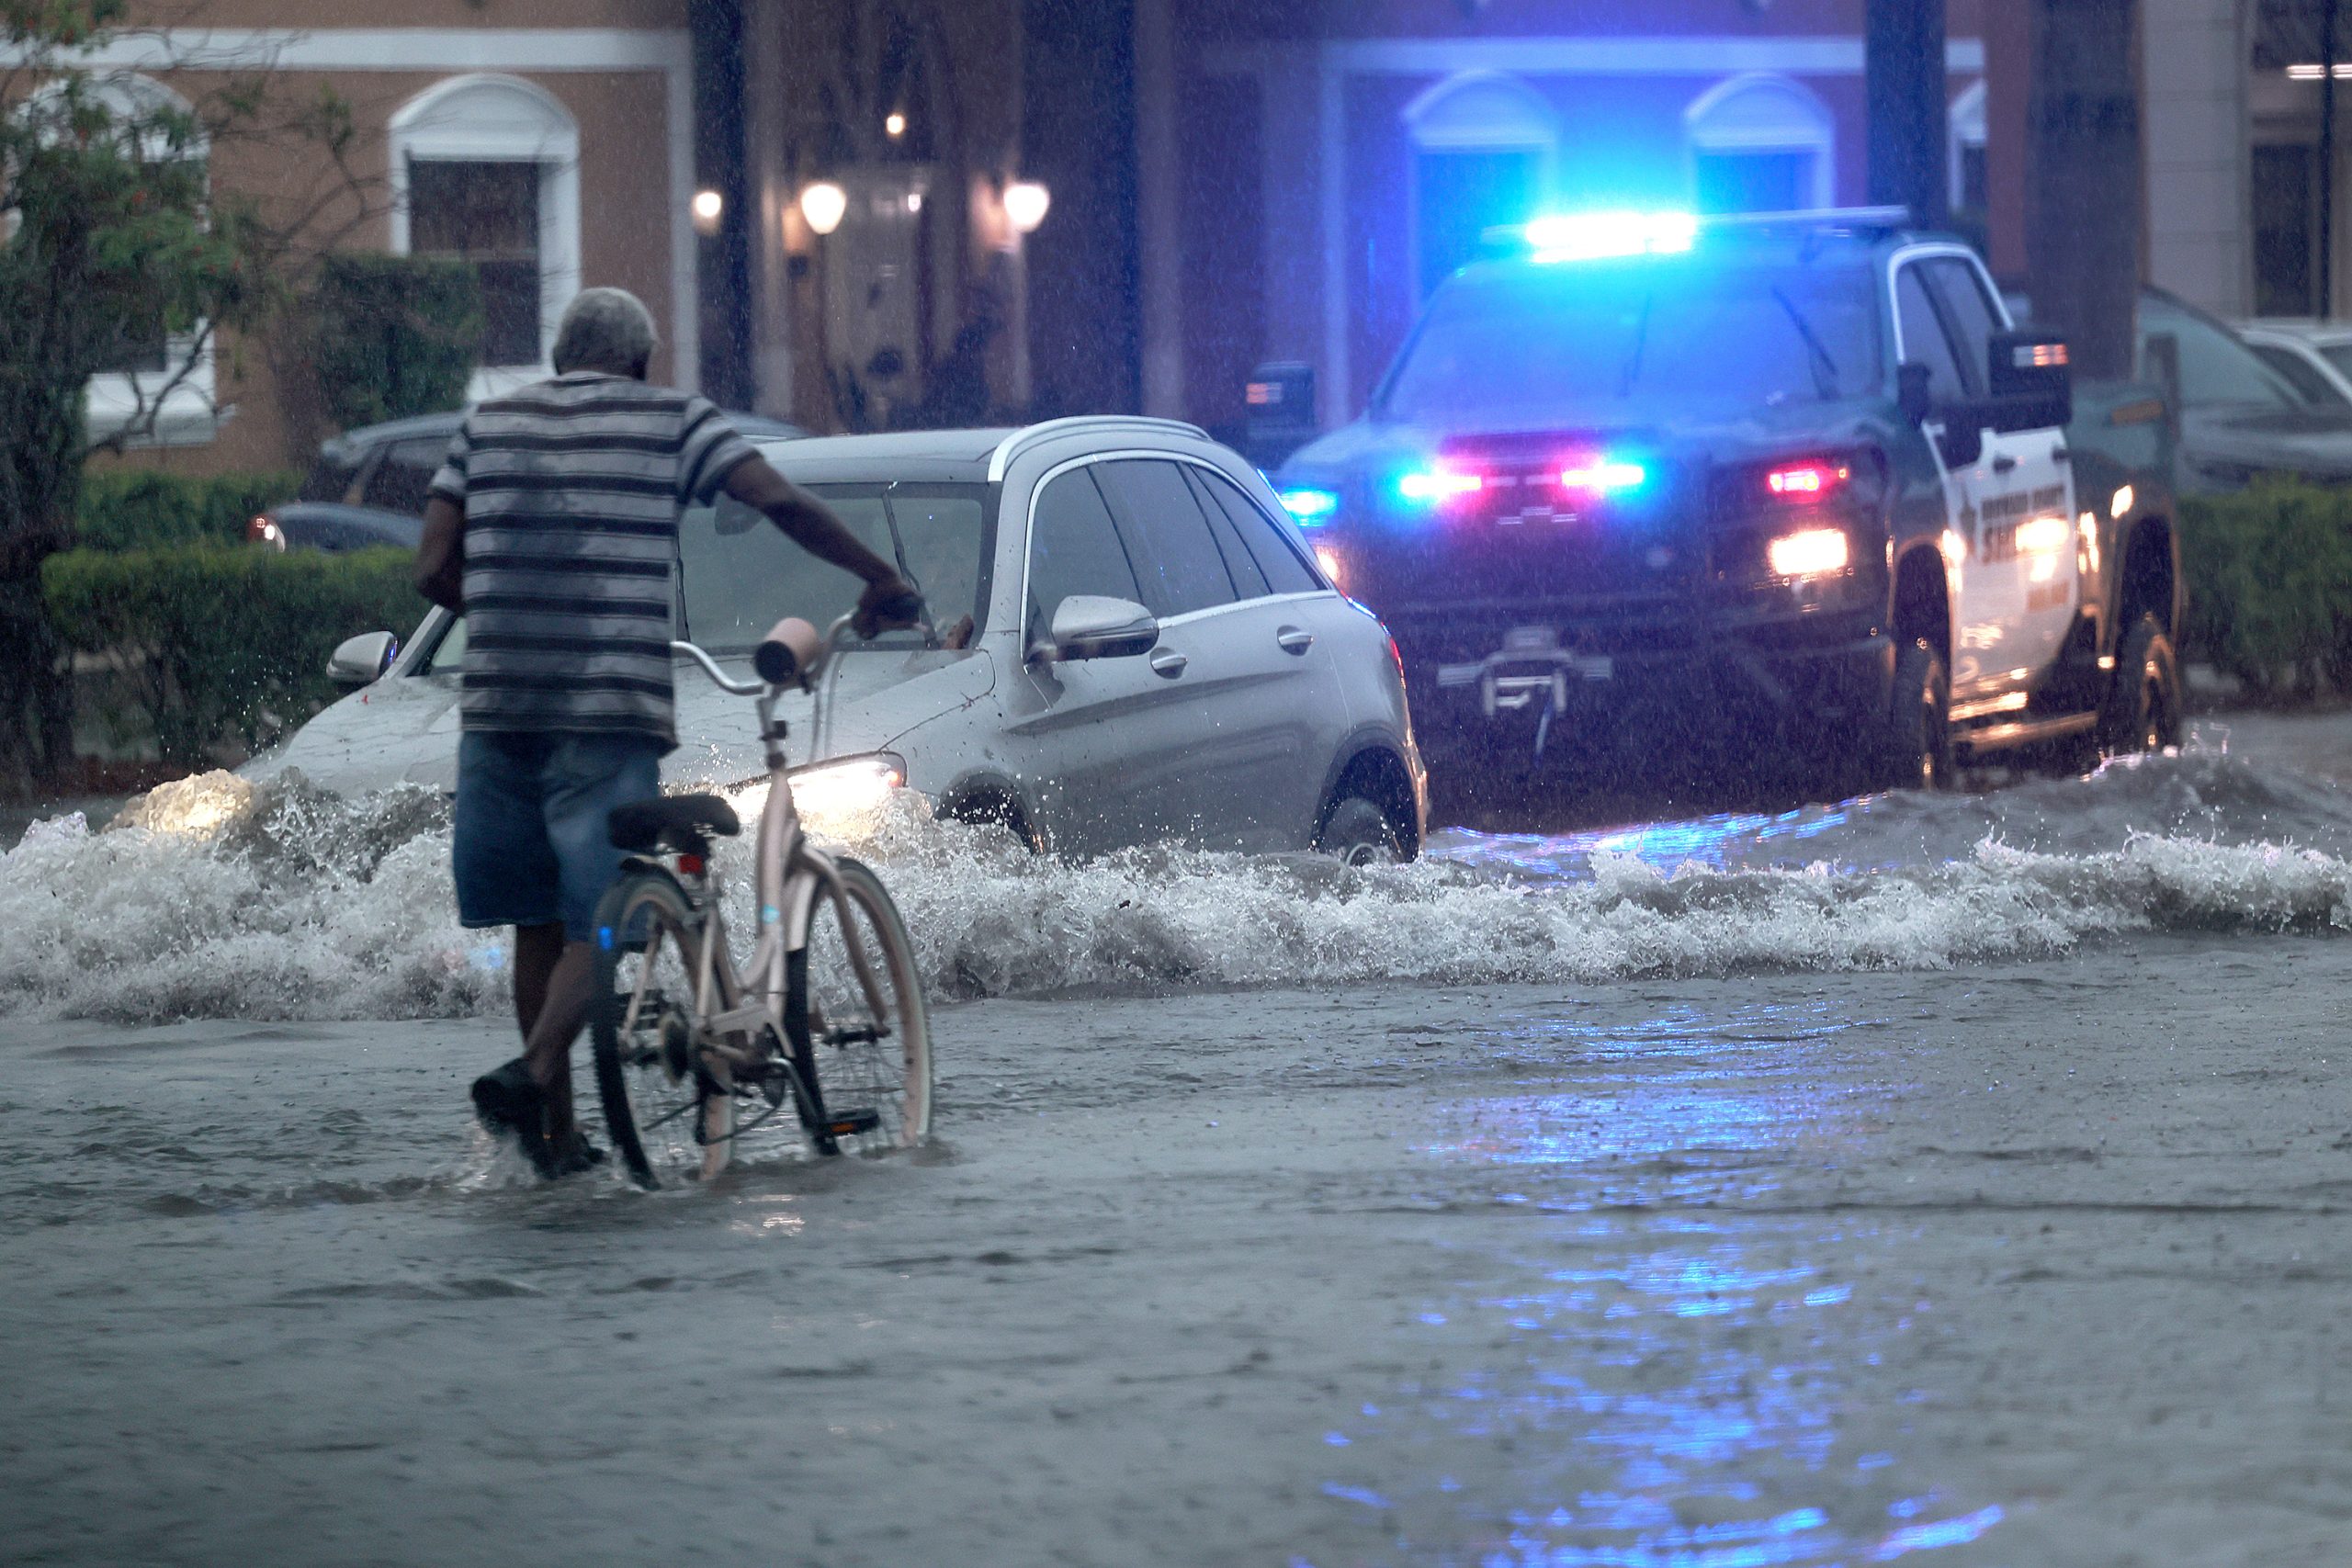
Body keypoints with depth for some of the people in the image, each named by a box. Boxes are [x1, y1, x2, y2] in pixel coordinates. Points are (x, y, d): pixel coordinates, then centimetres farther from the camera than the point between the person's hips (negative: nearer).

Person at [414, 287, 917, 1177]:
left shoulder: (488, 427, 14)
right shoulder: (674, 422, 6)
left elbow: (433, 573, 10)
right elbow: (782, 503, -6)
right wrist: (882, 580, 4)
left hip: (497, 705, 3)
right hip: (613, 706, -3)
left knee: (537, 920, 15)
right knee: (600, 923, 0)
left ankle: (559, 1133, 18)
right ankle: (533, 1074, -24)